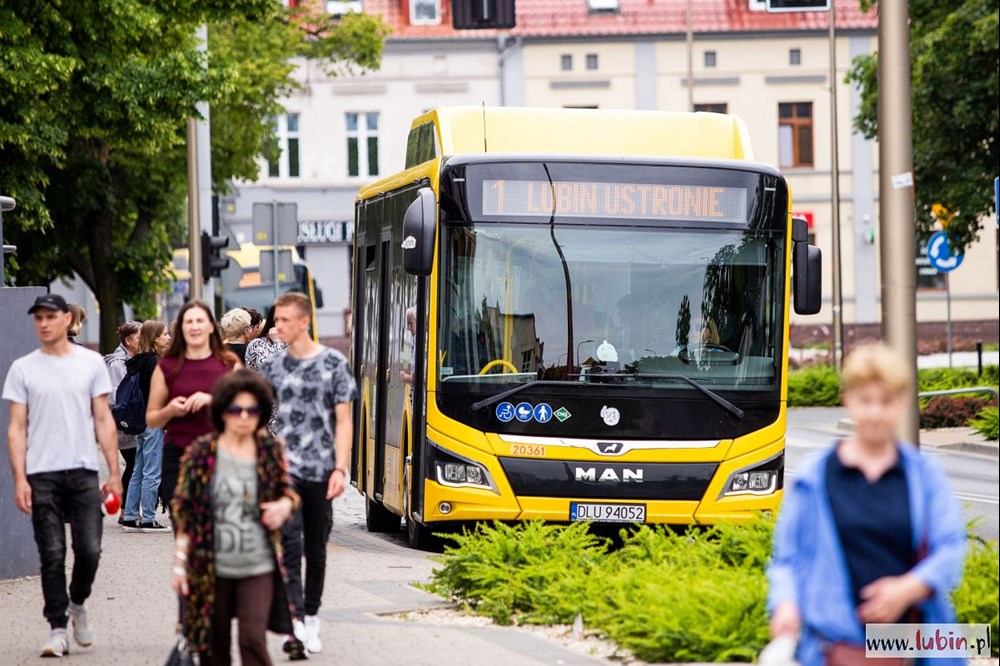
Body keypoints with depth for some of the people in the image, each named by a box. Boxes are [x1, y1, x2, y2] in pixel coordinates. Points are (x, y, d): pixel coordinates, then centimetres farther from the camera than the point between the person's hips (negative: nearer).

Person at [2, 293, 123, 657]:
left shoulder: (91, 363, 6)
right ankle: (58, 628, 6)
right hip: (42, 475, 0)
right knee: (52, 556, -1)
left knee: (89, 549, -4)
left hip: (83, 471, 0)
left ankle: (77, 603, 24)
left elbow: (103, 420, 6)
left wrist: (114, 472, 1)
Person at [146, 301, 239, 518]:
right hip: (177, 458, 0)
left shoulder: (229, 364, 7)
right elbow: (151, 418, 13)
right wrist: (170, 411, -9)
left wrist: (212, 400, -13)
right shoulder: (167, 367, 7)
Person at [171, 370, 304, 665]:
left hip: (258, 568, 0)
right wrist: (180, 563, -1)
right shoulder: (201, 454, -3)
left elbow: (288, 493, 16)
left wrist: (284, 505, -8)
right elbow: (184, 512, 0)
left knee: (253, 639, -12)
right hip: (213, 569, 0)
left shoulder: (271, 451, 3)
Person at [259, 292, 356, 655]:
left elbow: (343, 421, -1)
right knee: (290, 537, -17)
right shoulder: (272, 366, 6)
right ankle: (295, 617, -22)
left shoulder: (334, 363, 0)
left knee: (316, 548, 9)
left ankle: (311, 619, 22)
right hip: (284, 466, 0)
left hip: (320, 470, 0)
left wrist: (340, 468, -9)